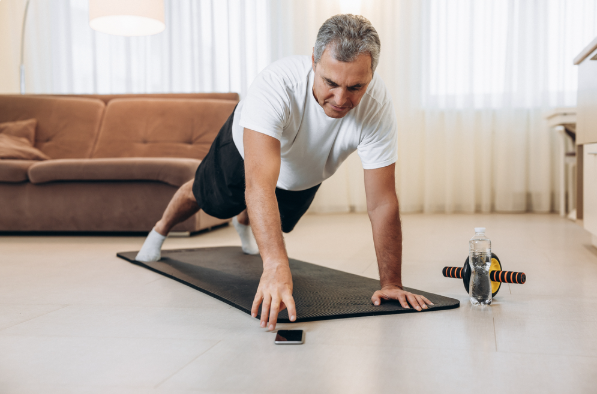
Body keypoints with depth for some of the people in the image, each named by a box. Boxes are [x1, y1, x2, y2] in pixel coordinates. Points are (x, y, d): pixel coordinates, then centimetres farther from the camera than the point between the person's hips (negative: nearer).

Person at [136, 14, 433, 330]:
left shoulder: (377, 106, -40)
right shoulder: (277, 83, -49)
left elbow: (382, 203, -36)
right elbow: (260, 184, -58)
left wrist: (391, 283, -40)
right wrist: (276, 265, -70)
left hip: (305, 176, 3)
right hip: (248, 150, -3)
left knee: (278, 222, 30)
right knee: (208, 200, 25)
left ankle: (244, 223, 69)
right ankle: (161, 230, 60)